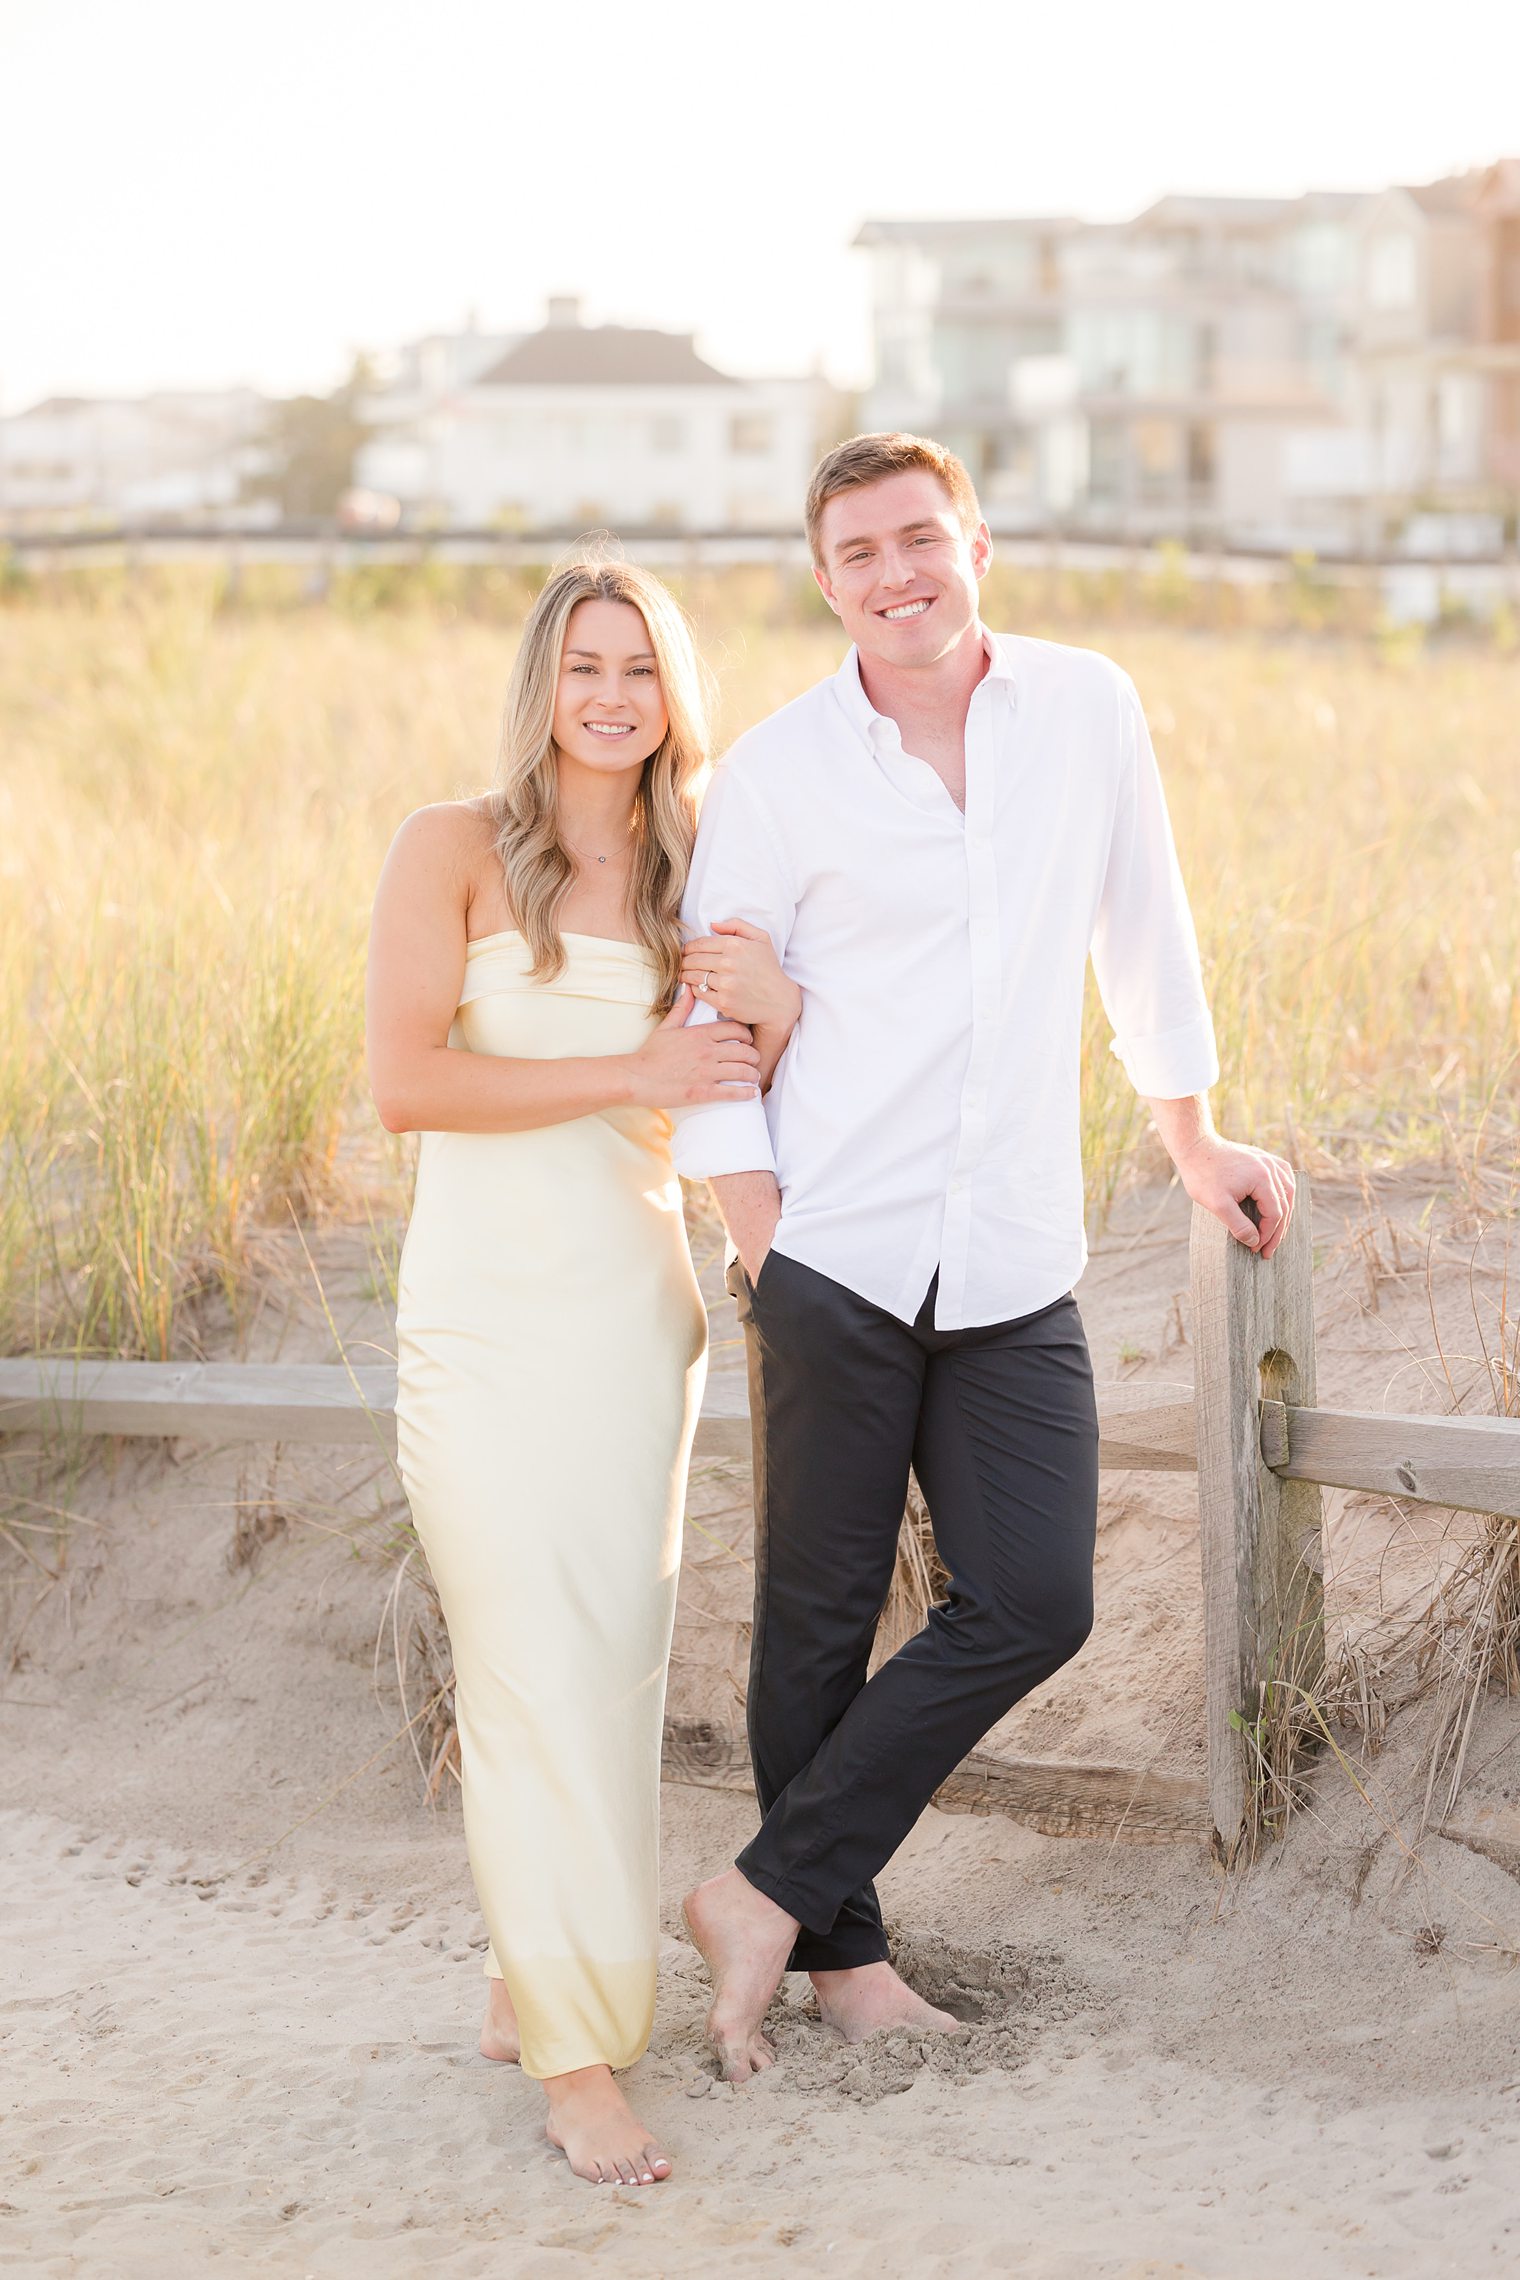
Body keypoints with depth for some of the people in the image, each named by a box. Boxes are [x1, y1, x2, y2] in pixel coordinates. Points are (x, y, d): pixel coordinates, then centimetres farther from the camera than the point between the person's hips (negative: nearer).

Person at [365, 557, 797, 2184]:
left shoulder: (691, 878, 10)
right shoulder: (454, 849, -4)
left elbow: (742, 1101, 12)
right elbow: (404, 1082, -13)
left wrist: (772, 1015, -10)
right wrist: (630, 1074, -17)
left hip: (636, 1306, 5)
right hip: (487, 1316, -5)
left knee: (613, 1666, 7)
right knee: (531, 1672, -7)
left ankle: (524, 1988, 24)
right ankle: (577, 2062, -3)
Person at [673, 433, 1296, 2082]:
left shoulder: (1088, 712, 6)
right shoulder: (773, 775, -3)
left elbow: (1142, 928, 18)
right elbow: (715, 1034, 1)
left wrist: (1195, 1142, 24)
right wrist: (760, 1250, -7)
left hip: (1016, 1267, 3)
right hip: (837, 1261, -3)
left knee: (1031, 1609, -3)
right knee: (820, 1618, 3)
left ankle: (767, 1892, 7)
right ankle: (836, 1946, 19)